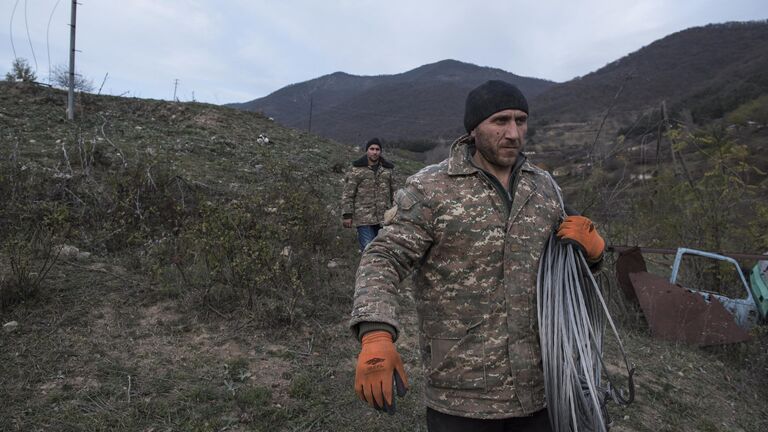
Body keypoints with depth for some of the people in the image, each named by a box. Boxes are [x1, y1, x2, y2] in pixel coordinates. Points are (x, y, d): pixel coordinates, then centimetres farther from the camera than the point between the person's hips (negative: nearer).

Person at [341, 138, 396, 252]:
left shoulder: (387, 169, 11)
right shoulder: (357, 170, 0)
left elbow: (393, 192, 16)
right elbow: (348, 194, -1)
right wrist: (347, 215, -8)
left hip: (384, 218, 4)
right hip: (364, 218, -4)